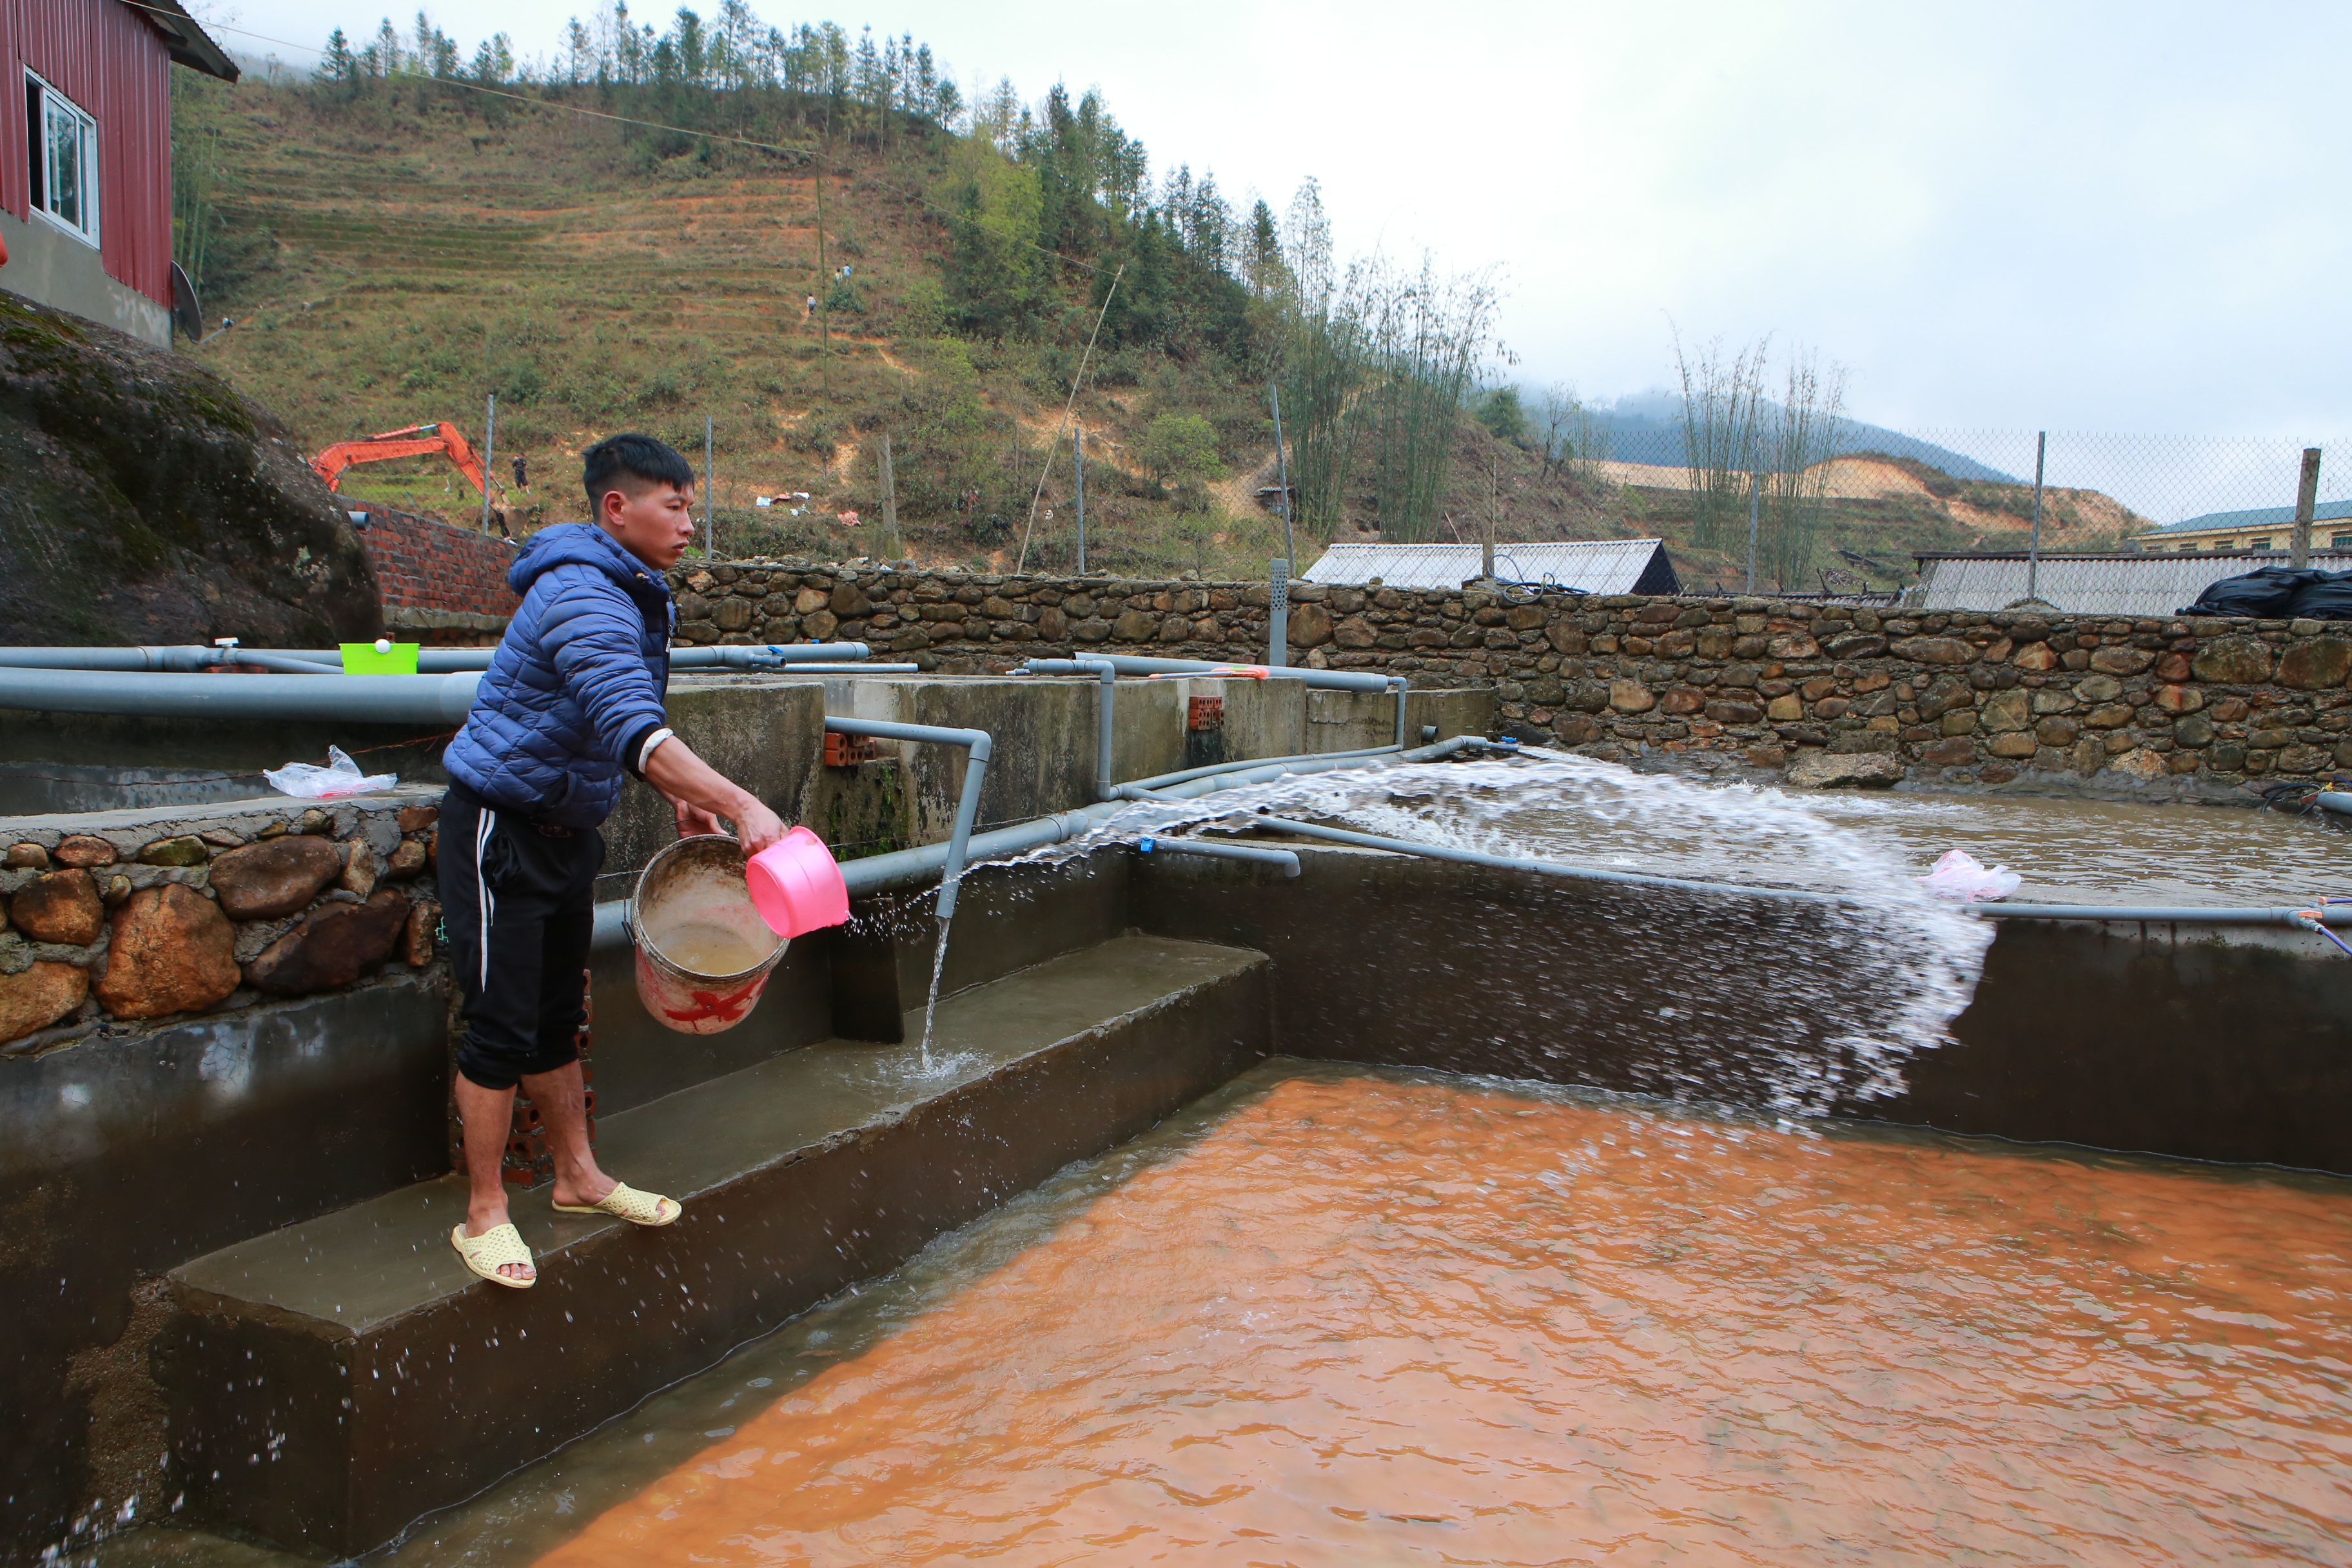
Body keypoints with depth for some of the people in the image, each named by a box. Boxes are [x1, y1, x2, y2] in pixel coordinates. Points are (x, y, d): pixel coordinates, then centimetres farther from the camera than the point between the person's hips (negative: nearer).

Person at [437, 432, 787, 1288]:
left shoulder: (635, 597, 9)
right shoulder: (583, 600, -24)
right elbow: (635, 733, -37)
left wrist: (678, 796, 12)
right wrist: (743, 807, -43)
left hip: (566, 828, 9)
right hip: (501, 827, -9)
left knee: (557, 1016, 17)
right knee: (502, 1024, -3)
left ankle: (578, 1176, 29)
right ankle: (484, 1215, 10)